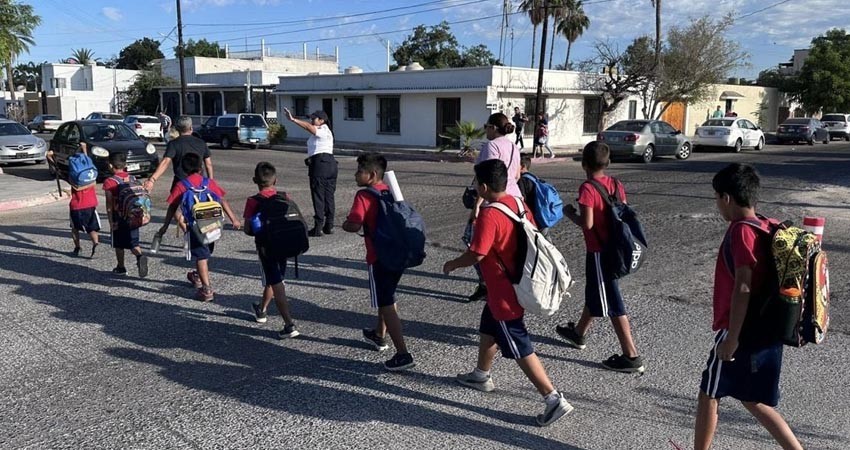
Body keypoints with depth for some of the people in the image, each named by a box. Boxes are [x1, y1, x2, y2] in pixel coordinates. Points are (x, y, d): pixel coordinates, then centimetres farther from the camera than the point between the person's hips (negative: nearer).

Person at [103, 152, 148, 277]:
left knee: (119, 245, 14)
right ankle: (140, 256, -21)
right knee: (133, 242, 8)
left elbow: (109, 205, -13)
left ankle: (121, 267, 25)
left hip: (119, 218, -3)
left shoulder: (109, 182, -10)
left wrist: (111, 221, -10)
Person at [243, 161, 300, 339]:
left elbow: (248, 229, -13)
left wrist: (259, 232, 5)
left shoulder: (253, 202, -13)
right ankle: (261, 310, 45)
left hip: (265, 247, -5)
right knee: (272, 280, 24)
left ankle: (289, 325, -12)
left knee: (277, 286, -5)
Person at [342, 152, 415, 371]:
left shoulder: (364, 196, -13)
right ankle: (380, 335, 45)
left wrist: (345, 224, -1)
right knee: (388, 297, 26)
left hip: (380, 258, -8)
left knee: (385, 305, -3)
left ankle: (403, 354, -5)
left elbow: (354, 225, -24)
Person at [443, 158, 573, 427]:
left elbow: (476, 255, -26)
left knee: (520, 349, 1)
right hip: (517, 283, 10)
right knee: (488, 328, 28)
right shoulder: (517, 203, 0)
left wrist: (452, 264, -7)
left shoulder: (489, 215, -26)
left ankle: (554, 400, 4)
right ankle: (482, 376, 47)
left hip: (505, 294, -10)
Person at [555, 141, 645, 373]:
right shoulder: (616, 184, 3)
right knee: (594, 292, 24)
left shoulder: (587, 189, -19)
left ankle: (632, 356, 2)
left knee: (611, 303, -2)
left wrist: (570, 213, -7)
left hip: (598, 252, -8)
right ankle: (578, 334, 44)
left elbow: (587, 223, -24)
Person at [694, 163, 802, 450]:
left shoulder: (741, 232, -19)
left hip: (743, 332, -8)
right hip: (765, 331, 9)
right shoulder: (766, 228, 8)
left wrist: (732, 338, -21)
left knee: (708, 395, 9)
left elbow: (743, 289, -24)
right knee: (752, 400, 20)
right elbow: (761, 282, 14)